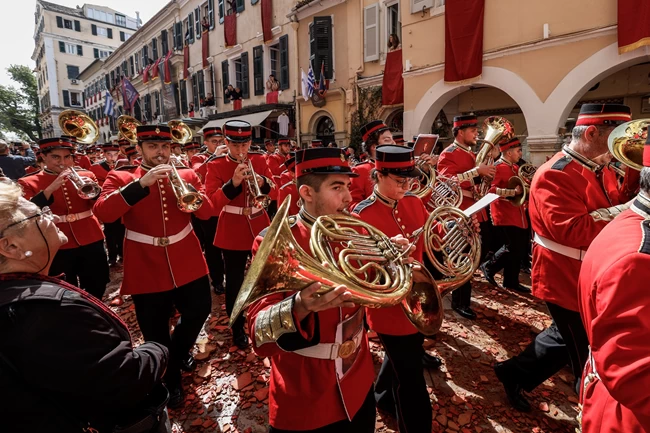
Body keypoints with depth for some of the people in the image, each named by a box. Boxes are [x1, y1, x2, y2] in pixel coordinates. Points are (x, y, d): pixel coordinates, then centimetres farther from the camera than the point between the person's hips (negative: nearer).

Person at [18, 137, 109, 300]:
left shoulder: (86, 176, 3)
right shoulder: (29, 183, -1)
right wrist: (50, 189, -26)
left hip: (92, 243, 2)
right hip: (57, 249, -2)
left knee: (96, 292, 15)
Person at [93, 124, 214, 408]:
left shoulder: (186, 174, 4)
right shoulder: (120, 178, -3)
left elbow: (206, 212, -4)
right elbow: (103, 213, -20)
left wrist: (189, 189, -22)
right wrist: (142, 183, -29)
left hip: (187, 263, 3)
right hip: (146, 268, -2)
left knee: (200, 309, 13)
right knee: (155, 331, 10)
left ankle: (179, 351, 45)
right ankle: (170, 380, 35)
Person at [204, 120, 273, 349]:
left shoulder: (259, 160, 2)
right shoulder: (215, 165, -7)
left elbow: (272, 190, 2)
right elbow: (212, 201, -16)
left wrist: (262, 182, -20)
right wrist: (233, 183, -30)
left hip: (260, 227, 3)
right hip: (233, 231, -3)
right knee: (234, 281, 6)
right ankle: (237, 328, 24)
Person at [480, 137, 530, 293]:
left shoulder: (515, 168, 16)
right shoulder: (498, 167, -13)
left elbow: (520, 186, 25)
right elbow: (490, 189, -25)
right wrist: (513, 192, -25)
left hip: (517, 215, 9)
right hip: (505, 216, -9)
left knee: (519, 249, 11)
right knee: (513, 248, -8)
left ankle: (511, 281, 21)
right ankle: (489, 267, 13)